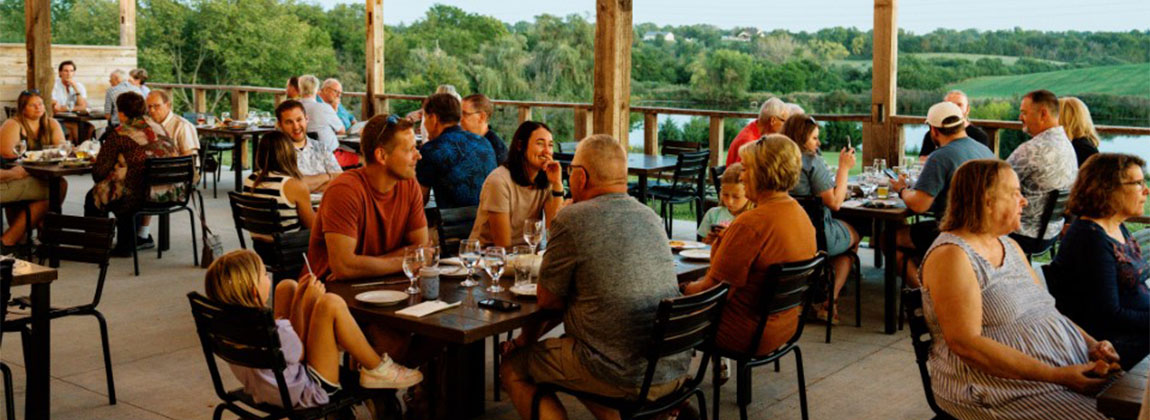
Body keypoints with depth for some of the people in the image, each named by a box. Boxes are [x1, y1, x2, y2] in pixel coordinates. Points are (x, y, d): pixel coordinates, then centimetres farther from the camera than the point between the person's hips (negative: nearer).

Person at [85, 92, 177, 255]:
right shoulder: (159, 128, 10)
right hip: (169, 193, 7)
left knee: (93, 197, 19)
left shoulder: (119, 134, -8)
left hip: (139, 196, -6)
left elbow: (99, 172, -8)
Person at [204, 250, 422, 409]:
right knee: (331, 303, -19)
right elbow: (299, 354, -13)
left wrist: (299, 299, 1)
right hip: (307, 393, -9)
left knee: (287, 286, 9)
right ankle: (377, 370, -3)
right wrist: (307, 302, -8)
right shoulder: (277, 331, -35)